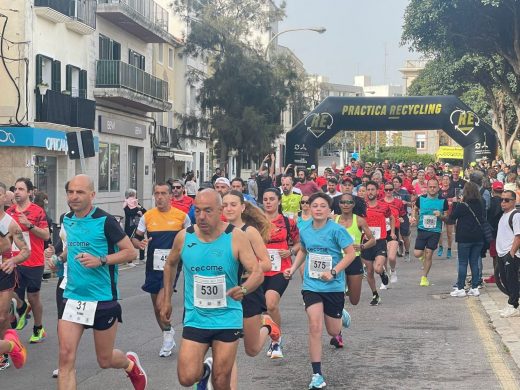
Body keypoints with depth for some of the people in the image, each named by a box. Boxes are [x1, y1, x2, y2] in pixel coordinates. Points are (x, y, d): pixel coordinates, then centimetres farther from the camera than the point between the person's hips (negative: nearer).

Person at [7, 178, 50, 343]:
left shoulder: (37, 211, -7)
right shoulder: (10, 212, 7)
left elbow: (46, 235, -11)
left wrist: (29, 225, -21)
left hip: (33, 263, -4)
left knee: (33, 297, 6)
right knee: (13, 296, 2)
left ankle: (38, 329, 23)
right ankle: (22, 310, 32)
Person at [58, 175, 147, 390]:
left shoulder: (105, 220, -13)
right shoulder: (67, 220, 5)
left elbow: (130, 251, -11)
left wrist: (100, 260, -23)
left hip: (103, 300, -4)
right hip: (72, 298, 5)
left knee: (104, 360, 10)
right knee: (66, 356, -8)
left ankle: (130, 364, 45)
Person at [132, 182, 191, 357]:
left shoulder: (182, 216, -3)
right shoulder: (147, 216, 2)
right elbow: (135, 238, 7)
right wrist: (140, 244, -14)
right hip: (153, 266, 4)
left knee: (161, 304, -16)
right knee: (157, 306, 13)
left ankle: (168, 332, 11)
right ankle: (168, 338, 31)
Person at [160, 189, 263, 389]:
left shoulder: (236, 237, -12)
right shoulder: (184, 237, -4)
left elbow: (257, 273, -15)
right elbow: (170, 264, 16)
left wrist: (244, 289, -36)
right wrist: (166, 300, 16)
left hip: (227, 318, -1)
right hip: (195, 318, 2)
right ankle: (204, 370, 26)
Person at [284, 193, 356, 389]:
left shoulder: (336, 230, -13)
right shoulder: (305, 231, 0)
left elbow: (351, 253, -13)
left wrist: (333, 272, -22)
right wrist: (293, 268, 7)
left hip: (334, 286, -2)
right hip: (311, 285, 2)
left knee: (333, 330, 9)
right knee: (315, 327, -12)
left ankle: (339, 324, 51)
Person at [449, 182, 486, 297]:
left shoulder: (462, 206, -13)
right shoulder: (480, 205, 2)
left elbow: (452, 217, -3)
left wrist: (455, 204, 6)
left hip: (464, 238, -5)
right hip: (478, 238, 5)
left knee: (462, 263, 1)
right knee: (474, 263, 10)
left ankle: (460, 289, 2)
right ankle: (475, 288, 11)